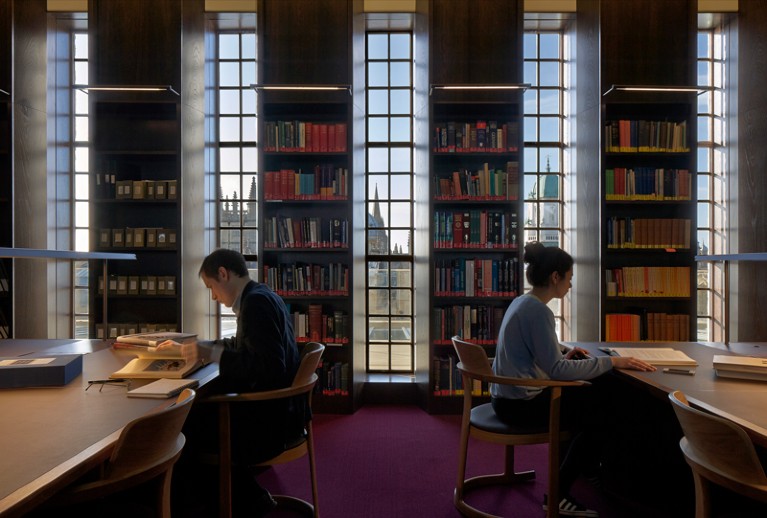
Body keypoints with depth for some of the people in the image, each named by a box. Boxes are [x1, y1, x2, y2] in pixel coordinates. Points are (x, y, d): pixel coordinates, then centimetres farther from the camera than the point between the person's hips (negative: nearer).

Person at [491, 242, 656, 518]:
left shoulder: (523, 302, 8)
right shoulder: (538, 310, -22)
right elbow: (556, 369, -27)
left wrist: (566, 350, 8)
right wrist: (611, 361, -21)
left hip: (510, 396, 9)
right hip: (520, 404, -9)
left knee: (589, 395, 21)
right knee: (601, 409, 3)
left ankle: (581, 465, 41)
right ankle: (558, 495, 10)